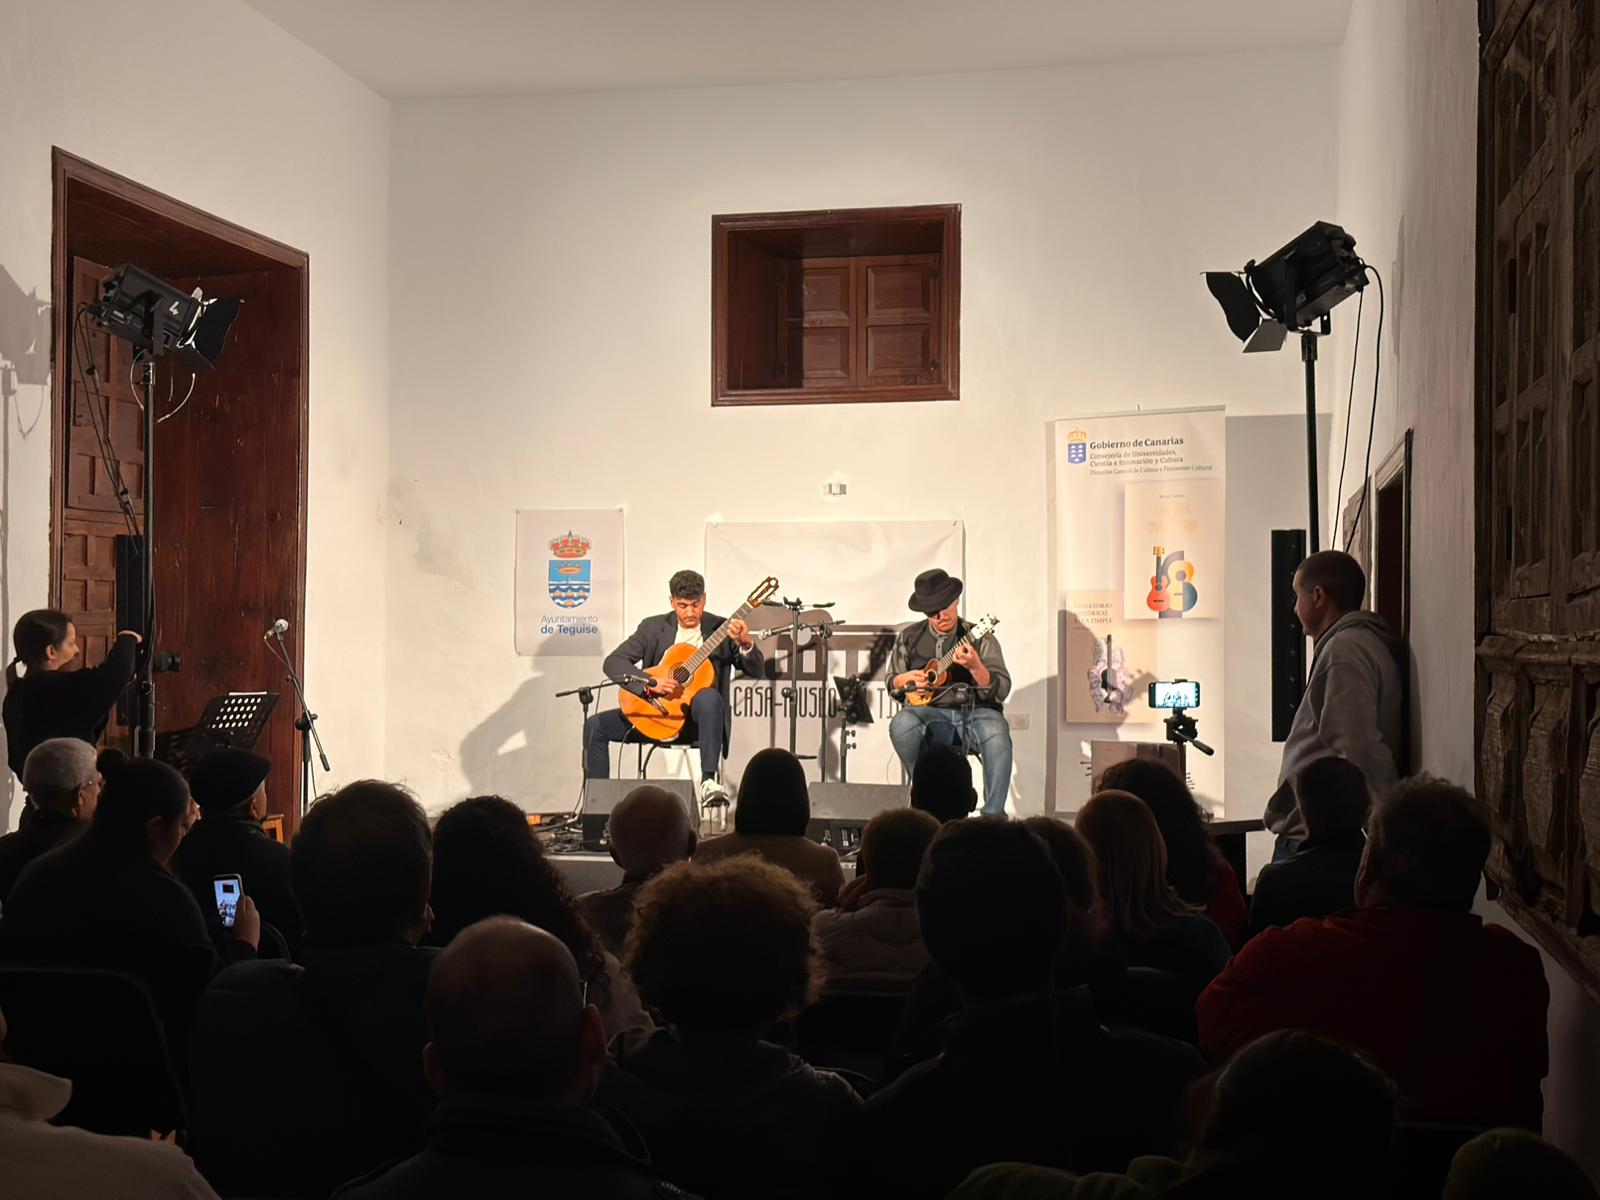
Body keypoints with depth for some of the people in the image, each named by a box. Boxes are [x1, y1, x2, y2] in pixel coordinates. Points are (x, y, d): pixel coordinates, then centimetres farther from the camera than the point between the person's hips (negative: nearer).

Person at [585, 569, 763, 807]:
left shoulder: (721, 629, 2)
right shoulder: (653, 627, 5)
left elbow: (754, 670, -6)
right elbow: (613, 662, -3)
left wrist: (746, 643, -28)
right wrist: (649, 683, -20)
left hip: (696, 716, -3)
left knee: (709, 697, -38)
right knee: (595, 726, -13)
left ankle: (708, 780, -41)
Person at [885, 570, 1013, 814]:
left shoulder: (980, 638, 5)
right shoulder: (909, 637, 12)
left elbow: (1001, 691, -4)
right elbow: (890, 682, 21)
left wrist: (975, 667, -23)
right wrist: (906, 679, -3)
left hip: (975, 713, -1)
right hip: (931, 715, 1)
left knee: (996, 730, -36)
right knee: (901, 724, -32)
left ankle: (993, 815, -29)